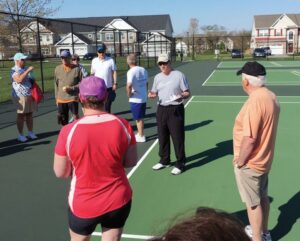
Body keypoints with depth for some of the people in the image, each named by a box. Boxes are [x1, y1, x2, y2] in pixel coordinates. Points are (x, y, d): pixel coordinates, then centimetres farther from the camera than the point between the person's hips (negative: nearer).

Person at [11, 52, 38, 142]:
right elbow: (19, 80, -26)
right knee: (21, 115, -1)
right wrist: (28, 71, -25)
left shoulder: (26, 69, 15)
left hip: (30, 95, 7)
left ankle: (30, 133, 19)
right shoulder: (14, 70, -8)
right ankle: (20, 135, 6)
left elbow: (32, 80, 26)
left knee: (29, 114, 10)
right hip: (20, 96, -7)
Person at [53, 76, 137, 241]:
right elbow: (131, 162, -3)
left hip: (83, 205, -1)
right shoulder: (122, 125, -14)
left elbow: (60, 173, -9)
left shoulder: (68, 131, -20)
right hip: (118, 201, 1)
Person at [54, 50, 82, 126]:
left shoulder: (76, 69, -6)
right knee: (62, 119, 9)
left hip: (73, 97, -3)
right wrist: (57, 97, 10)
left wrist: (71, 88, -17)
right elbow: (56, 84, 11)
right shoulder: (57, 69, 4)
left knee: (75, 117, -5)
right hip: (61, 99, 4)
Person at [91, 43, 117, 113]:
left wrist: (115, 83, -6)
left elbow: (114, 72, 0)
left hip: (108, 87, -2)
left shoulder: (110, 60, -2)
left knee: (107, 106, 6)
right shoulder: (94, 61, 6)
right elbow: (92, 73, 9)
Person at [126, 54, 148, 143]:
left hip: (135, 99, -7)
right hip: (144, 98, 7)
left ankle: (141, 136, 16)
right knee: (141, 118, 20)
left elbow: (129, 86, -30)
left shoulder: (131, 72, -18)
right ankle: (140, 134, 33)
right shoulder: (143, 70, 4)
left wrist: (129, 94, -14)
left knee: (138, 119, 6)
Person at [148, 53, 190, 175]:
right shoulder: (157, 77, 11)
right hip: (161, 109, 6)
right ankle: (164, 160, 29)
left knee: (177, 137, -2)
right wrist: (151, 95, -6)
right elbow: (155, 92, 17)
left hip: (175, 109, -5)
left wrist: (181, 96, -25)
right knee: (162, 136, 13)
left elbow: (187, 93, -4)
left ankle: (180, 163, 10)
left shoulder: (179, 75, -4)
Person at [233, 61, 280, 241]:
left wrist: (239, 161, -15)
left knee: (253, 203, 7)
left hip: (250, 164, -9)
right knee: (262, 198, 23)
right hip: (264, 159, 9)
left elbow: (249, 139, -29)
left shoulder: (255, 101, -28)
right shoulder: (271, 96, 0)